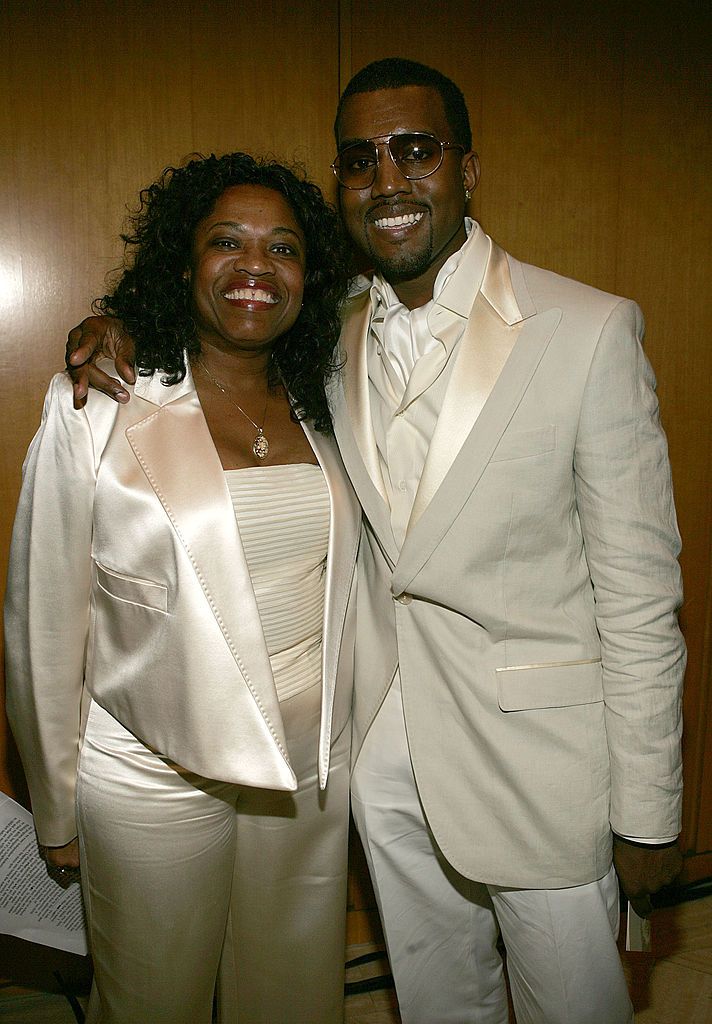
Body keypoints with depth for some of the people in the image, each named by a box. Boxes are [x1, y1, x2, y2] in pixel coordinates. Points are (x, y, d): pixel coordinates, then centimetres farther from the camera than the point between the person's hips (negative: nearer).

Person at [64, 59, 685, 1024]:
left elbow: (639, 586, -13)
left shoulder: (590, 330, -14)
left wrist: (648, 813, -9)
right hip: (387, 745, 4)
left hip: (539, 751, -4)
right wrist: (125, 331, -2)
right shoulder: (336, 338, 0)